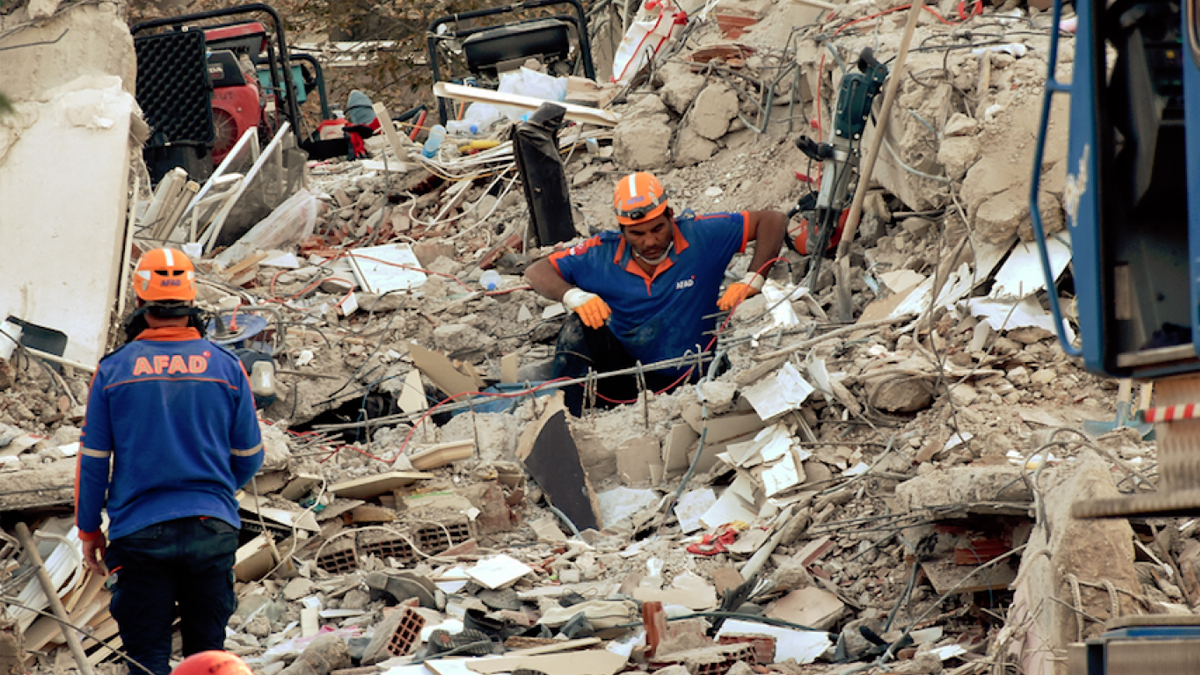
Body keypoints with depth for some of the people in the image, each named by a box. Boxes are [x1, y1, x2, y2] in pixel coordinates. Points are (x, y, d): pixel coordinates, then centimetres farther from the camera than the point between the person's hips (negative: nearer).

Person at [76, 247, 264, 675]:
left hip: (138, 530, -1)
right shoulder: (226, 368, 1)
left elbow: (93, 462, 0)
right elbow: (249, 458, 8)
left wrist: (89, 530, 12)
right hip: (212, 528, 2)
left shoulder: (112, 371, -4)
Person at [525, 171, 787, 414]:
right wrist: (573, 295, -24)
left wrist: (751, 282, -16)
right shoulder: (603, 253, -4)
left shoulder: (701, 237, -8)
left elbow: (773, 221, -4)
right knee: (580, 328, -25)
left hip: (681, 380, -3)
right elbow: (536, 272, -2)